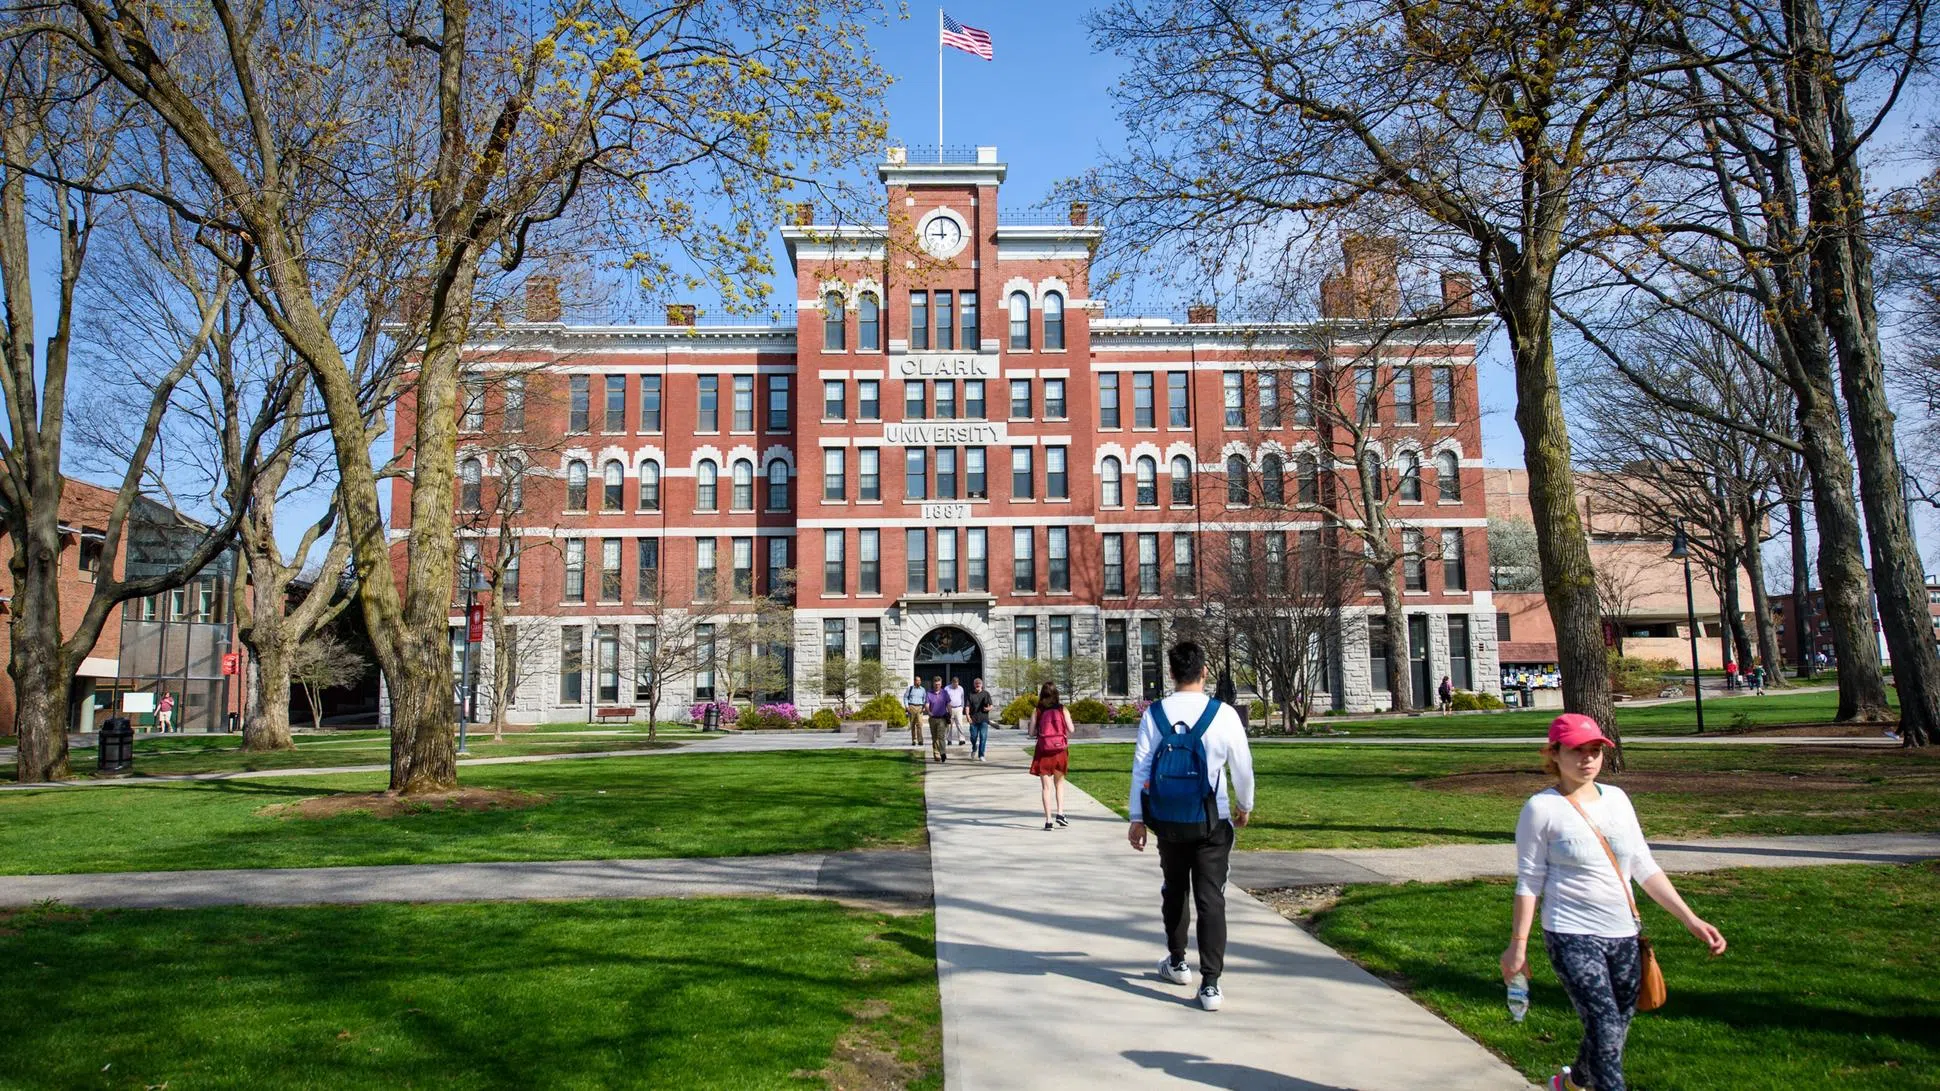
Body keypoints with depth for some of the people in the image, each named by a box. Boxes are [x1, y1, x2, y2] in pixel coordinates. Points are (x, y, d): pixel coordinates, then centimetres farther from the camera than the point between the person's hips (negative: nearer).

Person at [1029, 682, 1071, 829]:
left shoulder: (1037, 711, -1)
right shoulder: (1062, 709, -1)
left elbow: (1031, 732, -3)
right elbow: (1071, 729, -7)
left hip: (1043, 751, -1)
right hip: (1060, 749, 1)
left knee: (1046, 786, 3)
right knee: (1059, 782, 19)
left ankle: (1048, 820, -1)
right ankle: (1060, 813, 6)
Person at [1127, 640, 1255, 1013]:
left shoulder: (1154, 714, -6)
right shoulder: (1224, 714, -10)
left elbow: (1140, 768, -5)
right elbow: (1243, 767, -3)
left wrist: (1137, 818, 4)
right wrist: (1245, 805, 16)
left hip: (1168, 821, 2)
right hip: (1211, 823, -2)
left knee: (1174, 890, 21)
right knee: (1211, 899, 2)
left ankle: (1176, 962, 37)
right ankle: (1210, 984, -3)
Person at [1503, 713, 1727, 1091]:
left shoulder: (1616, 798, 8)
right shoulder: (1542, 808, -8)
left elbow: (1644, 868, 12)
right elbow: (1529, 882, -5)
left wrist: (1691, 920, 6)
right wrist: (1518, 944, -6)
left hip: (1625, 936, 6)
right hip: (1572, 937, -6)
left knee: (1617, 1029, 14)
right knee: (1605, 1030, -16)